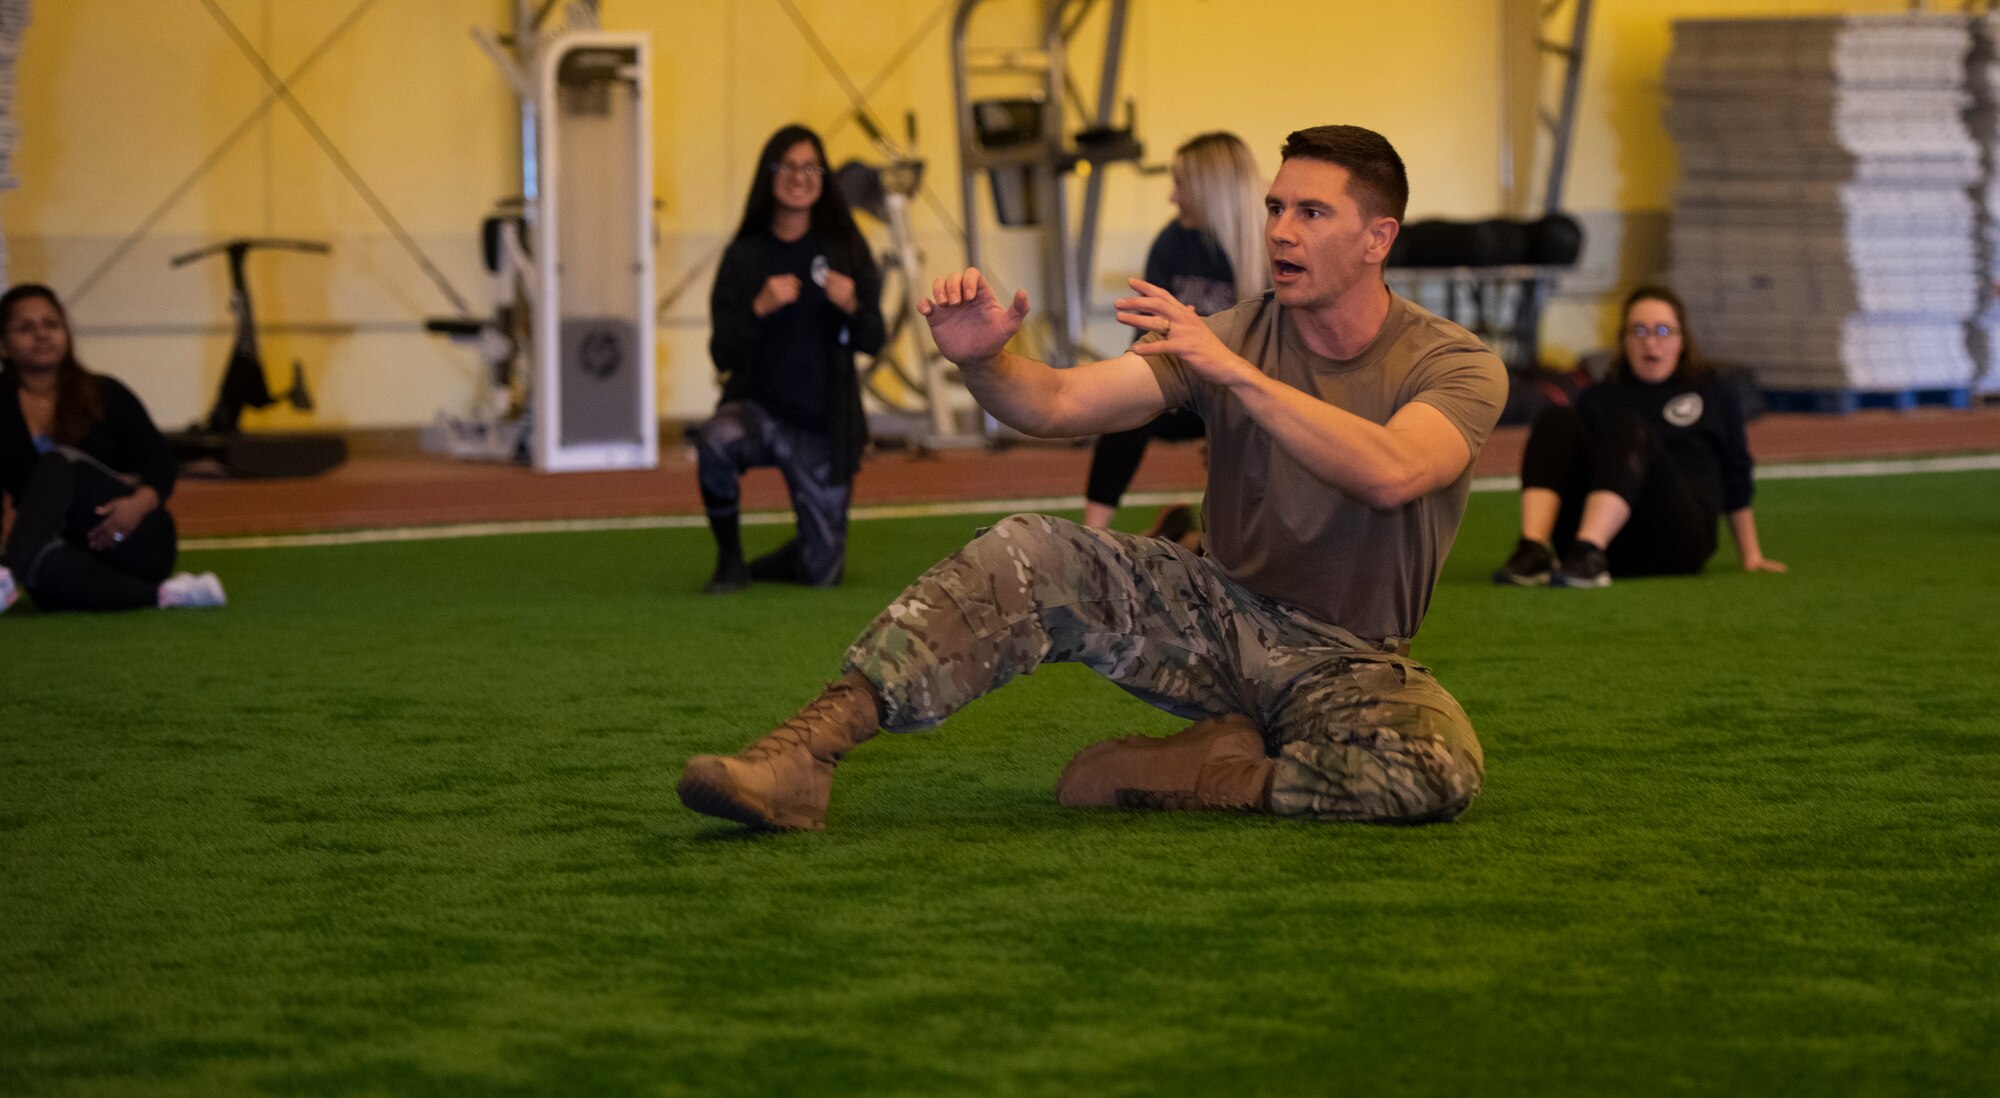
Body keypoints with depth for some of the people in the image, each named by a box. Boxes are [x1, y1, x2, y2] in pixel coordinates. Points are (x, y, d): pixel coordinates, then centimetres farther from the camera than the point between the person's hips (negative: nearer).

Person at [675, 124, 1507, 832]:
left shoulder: (1452, 365, -11)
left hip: (1351, 661, -3)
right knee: (1027, 554, -21)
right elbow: (1059, 403, -14)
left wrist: (1229, 368, -38)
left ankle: (1187, 778, -18)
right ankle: (806, 751, -33)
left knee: (1438, 773, -37)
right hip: (1228, 615, 3)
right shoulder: (1237, 333, -1)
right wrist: (980, 362, -36)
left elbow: (1390, 473, -35)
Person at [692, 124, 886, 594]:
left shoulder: (845, 249, -1)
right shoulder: (745, 256, -2)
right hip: (758, 408, -1)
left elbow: (872, 342, -2)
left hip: (824, 427, 1)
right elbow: (723, 355, -6)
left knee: (821, 571, 1)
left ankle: (766, 566, 38)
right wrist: (759, 308, -23)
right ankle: (730, 562, -13)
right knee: (716, 440, -37)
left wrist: (852, 307, -24)